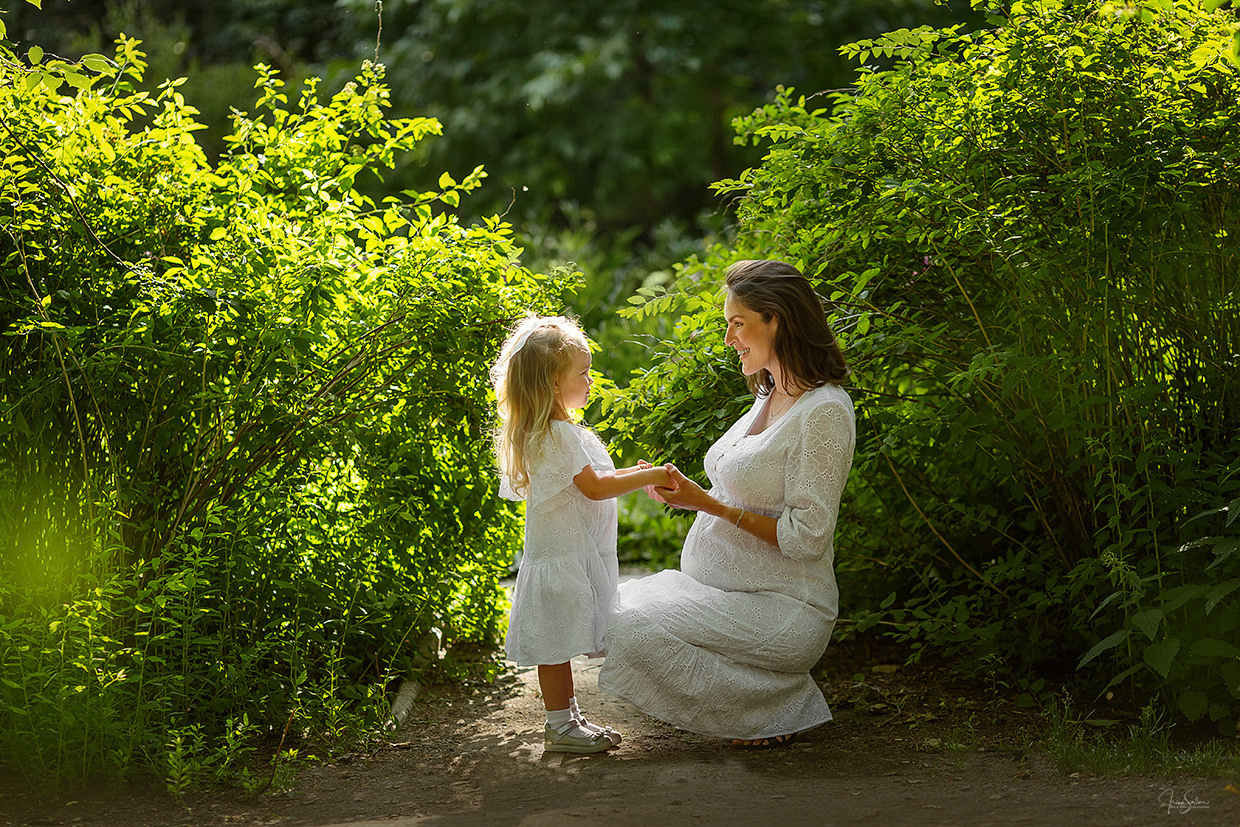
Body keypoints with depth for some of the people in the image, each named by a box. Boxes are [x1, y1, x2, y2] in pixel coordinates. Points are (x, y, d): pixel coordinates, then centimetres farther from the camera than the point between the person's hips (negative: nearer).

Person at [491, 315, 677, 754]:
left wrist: (632, 474, 15)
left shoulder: (550, 432, 15)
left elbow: (587, 481, 21)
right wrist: (647, 477, -12)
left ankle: (567, 718, 22)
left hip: (574, 552, 10)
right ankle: (560, 726, 5)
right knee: (556, 643, -2)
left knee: (558, 645, 15)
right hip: (563, 556, -10)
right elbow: (594, 487, -18)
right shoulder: (558, 434, -19)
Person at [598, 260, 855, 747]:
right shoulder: (770, 398, 13)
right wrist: (686, 494, 2)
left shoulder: (823, 411, -17)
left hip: (780, 611, -9)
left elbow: (805, 537, -20)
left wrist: (710, 504, -18)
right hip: (720, 592, 9)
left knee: (641, 633, -25)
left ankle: (783, 703, -5)